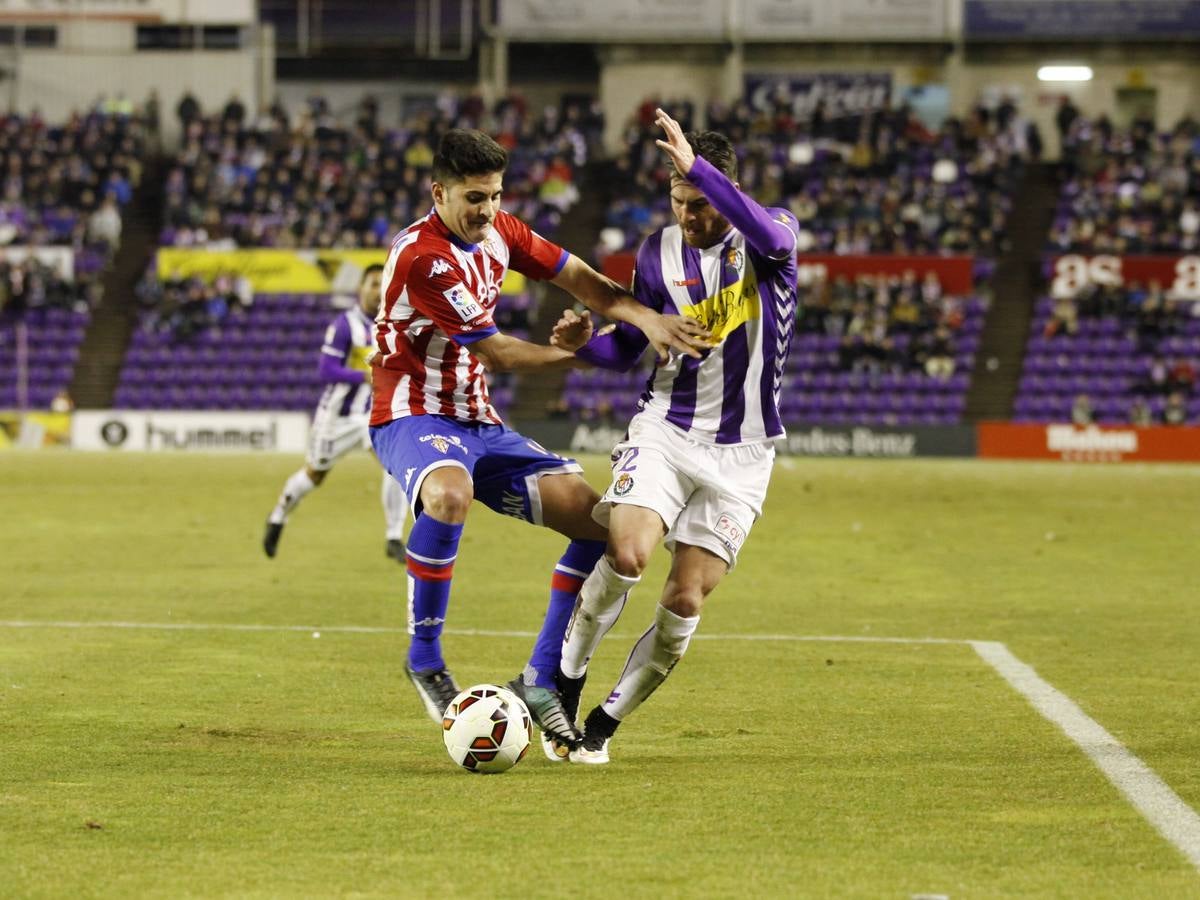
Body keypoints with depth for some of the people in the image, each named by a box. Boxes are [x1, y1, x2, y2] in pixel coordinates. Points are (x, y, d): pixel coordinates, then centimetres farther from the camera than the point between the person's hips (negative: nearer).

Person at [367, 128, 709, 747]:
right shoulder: (420, 256, -21)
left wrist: (645, 318, -14)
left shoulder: (498, 232, 5)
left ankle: (540, 681, 2)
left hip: (479, 423, 8)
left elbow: (578, 279, 5)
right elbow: (496, 353, -16)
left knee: (594, 516, -5)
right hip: (413, 418, -8)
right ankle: (425, 660, -23)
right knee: (449, 495, -42)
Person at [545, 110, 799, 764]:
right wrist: (584, 343, -10)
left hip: (741, 452, -1)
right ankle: (566, 675, -2)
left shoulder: (766, 241, -5)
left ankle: (605, 723, 9)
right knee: (626, 553, -24)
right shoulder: (660, 252, 3)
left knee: (685, 601, -7)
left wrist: (698, 166, -40)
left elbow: (770, 234, -33)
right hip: (665, 429, 1)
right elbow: (627, 346, 13)